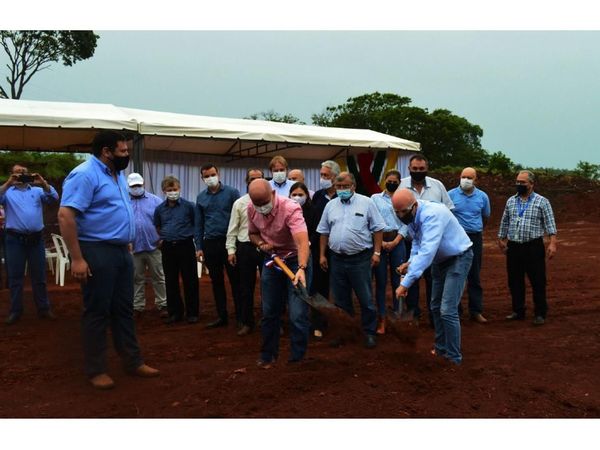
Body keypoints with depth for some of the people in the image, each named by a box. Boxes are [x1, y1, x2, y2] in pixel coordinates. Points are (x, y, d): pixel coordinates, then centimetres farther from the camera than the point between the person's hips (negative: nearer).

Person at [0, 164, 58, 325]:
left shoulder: (38, 190, 11)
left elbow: (54, 198, -4)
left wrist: (43, 183, -17)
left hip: (36, 238, 1)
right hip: (15, 239, -1)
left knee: (39, 276, 7)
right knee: (15, 276, 6)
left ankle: (43, 308, 15)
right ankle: (16, 310, 14)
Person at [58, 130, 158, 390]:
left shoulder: (118, 175, 13)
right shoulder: (85, 174, -15)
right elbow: (65, 215, -23)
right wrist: (77, 259, -25)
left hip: (121, 251, 9)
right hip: (97, 252, -9)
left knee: (124, 309, 14)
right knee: (97, 312, 2)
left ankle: (133, 362, 24)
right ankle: (96, 370, 14)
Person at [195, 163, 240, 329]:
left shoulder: (232, 192, -3)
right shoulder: (201, 197, 9)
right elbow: (199, 224, 12)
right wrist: (199, 247, 7)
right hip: (210, 243, 4)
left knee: (235, 280, 0)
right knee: (216, 281, 10)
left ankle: (240, 317, 8)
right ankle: (222, 316, 20)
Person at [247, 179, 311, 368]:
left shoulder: (291, 208, -29)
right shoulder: (251, 209, -10)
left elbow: (302, 240, -42)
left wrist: (302, 269, -56)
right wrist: (261, 244, -13)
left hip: (296, 260, -5)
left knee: (297, 314, -9)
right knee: (269, 312, 12)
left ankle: (297, 359, 7)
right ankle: (268, 355, 29)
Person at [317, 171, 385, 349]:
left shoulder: (366, 203, -2)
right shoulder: (330, 205, 10)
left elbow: (377, 229, -1)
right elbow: (324, 232, 14)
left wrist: (377, 252, -6)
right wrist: (322, 255, 10)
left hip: (360, 259, -4)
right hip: (337, 259, 4)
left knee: (366, 299, 2)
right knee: (341, 300, 12)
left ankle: (369, 332, 15)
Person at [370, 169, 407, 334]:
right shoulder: (375, 198, 8)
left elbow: (406, 223, 2)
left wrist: (395, 242, -8)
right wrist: (380, 242, -8)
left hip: (397, 242, 0)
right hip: (379, 241, 0)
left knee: (397, 280, 3)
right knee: (380, 281, 1)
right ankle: (381, 319, 6)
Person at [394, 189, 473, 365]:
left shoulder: (432, 215, -35)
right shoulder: (410, 216, -8)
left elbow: (427, 251, -43)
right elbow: (417, 242, 10)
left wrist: (406, 283, -45)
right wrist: (411, 262, -9)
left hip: (458, 257, -9)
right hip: (440, 259, 9)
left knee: (447, 310, -13)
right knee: (436, 307, 15)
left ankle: (454, 358, 1)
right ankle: (441, 348, 32)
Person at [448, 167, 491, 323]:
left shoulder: (482, 197, 5)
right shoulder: (451, 195, -4)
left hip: (475, 238, 2)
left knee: (474, 276, 8)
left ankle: (476, 311, 14)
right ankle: (455, 310, 10)